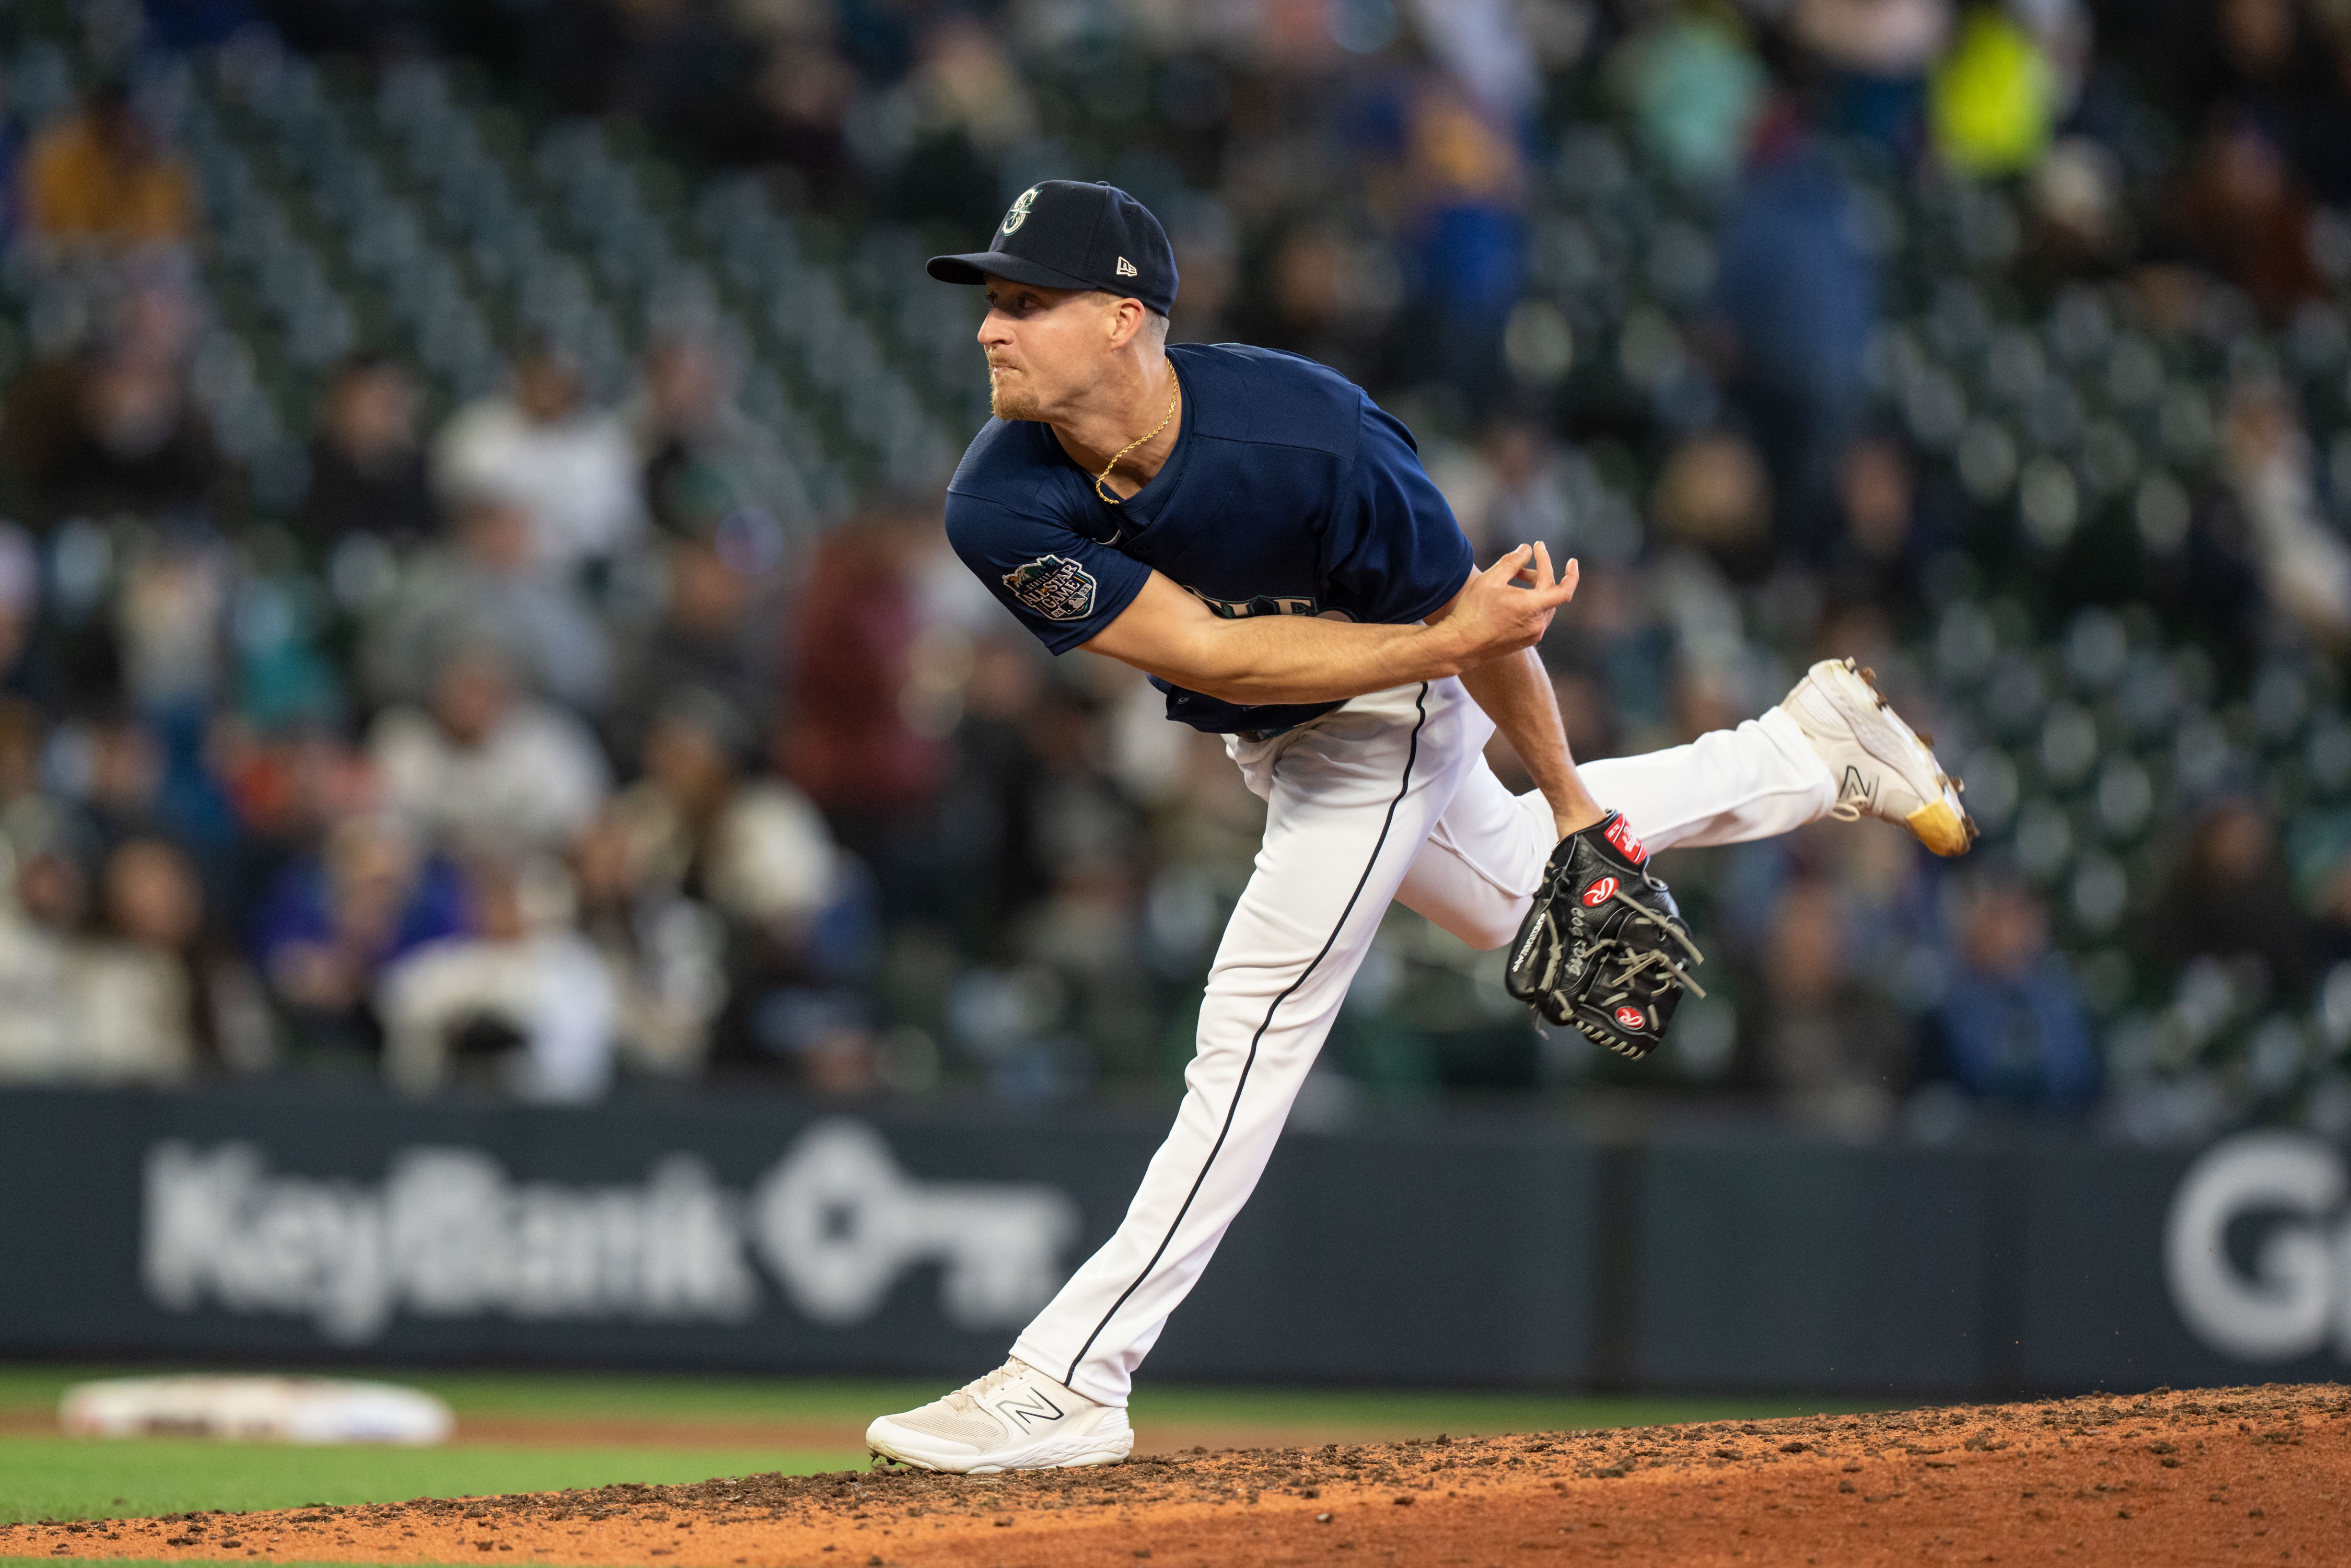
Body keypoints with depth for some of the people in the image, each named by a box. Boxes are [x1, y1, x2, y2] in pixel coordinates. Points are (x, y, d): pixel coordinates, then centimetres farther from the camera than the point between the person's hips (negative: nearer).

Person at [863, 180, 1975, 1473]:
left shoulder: (1306, 441, -38)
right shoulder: (1001, 507, -28)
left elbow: (1471, 614, -23)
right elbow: (1205, 651, -31)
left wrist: (1576, 809, -12)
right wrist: (1452, 642, -36)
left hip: (1386, 718, -6)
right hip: (1258, 728, 6)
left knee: (1254, 1031, -11)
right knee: (1512, 896, 27)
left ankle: (1069, 1383, -7)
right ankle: (1810, 747, 45)